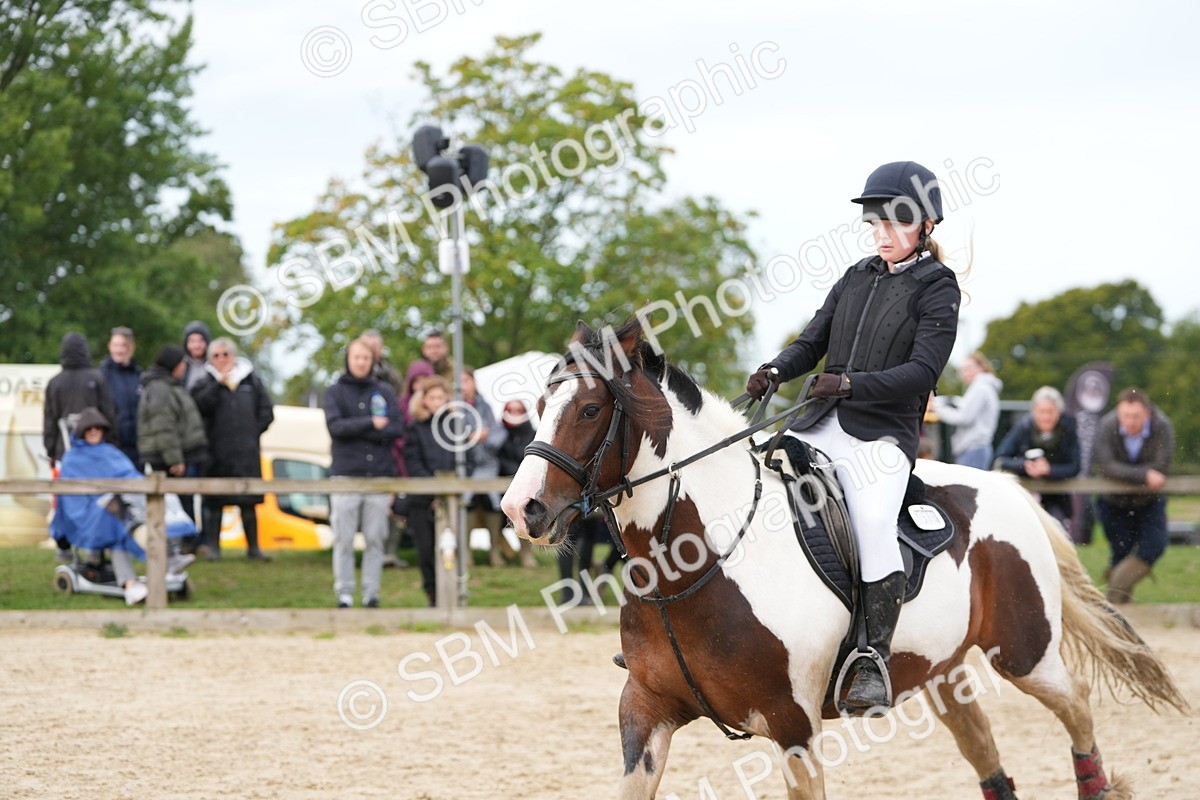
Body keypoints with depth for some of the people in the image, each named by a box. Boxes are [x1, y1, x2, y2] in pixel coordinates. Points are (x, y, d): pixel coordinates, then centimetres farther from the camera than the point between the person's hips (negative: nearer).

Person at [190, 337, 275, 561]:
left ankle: (253, 547, 11)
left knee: (248, 502, 5)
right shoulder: (207, 383, 5)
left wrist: (253, 431, 1)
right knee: (215, 502, 0)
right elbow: (200, 406, -15)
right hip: (217, 452, -2)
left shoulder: (251, 381, 11)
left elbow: (267, 411, 12)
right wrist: (219, 382, -15)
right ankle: (212, 545, 6)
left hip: (247, 452, 2)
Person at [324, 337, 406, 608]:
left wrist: (356, 431, -9)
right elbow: (335, 426, -9)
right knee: (344, 540, -2)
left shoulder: (384, 392, 12)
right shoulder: (334, 392, 7)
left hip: (379, 476, 1)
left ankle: (371, 594, 6)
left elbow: (396, 427, -2)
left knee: (375, 540, 2)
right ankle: (344, 594, 2)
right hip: (346, 475, -1)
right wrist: (371, 424, -10)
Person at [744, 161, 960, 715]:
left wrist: (851, 384, -24)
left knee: (874, 525, -30)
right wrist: (776, 371, -7)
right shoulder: (856, 279, 16)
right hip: (820, 426, 7)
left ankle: (873, 663, -24)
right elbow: (812, 342, 15)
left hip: (882, 435, -7)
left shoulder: (937, 289, -1)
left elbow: (923, 370, -12)